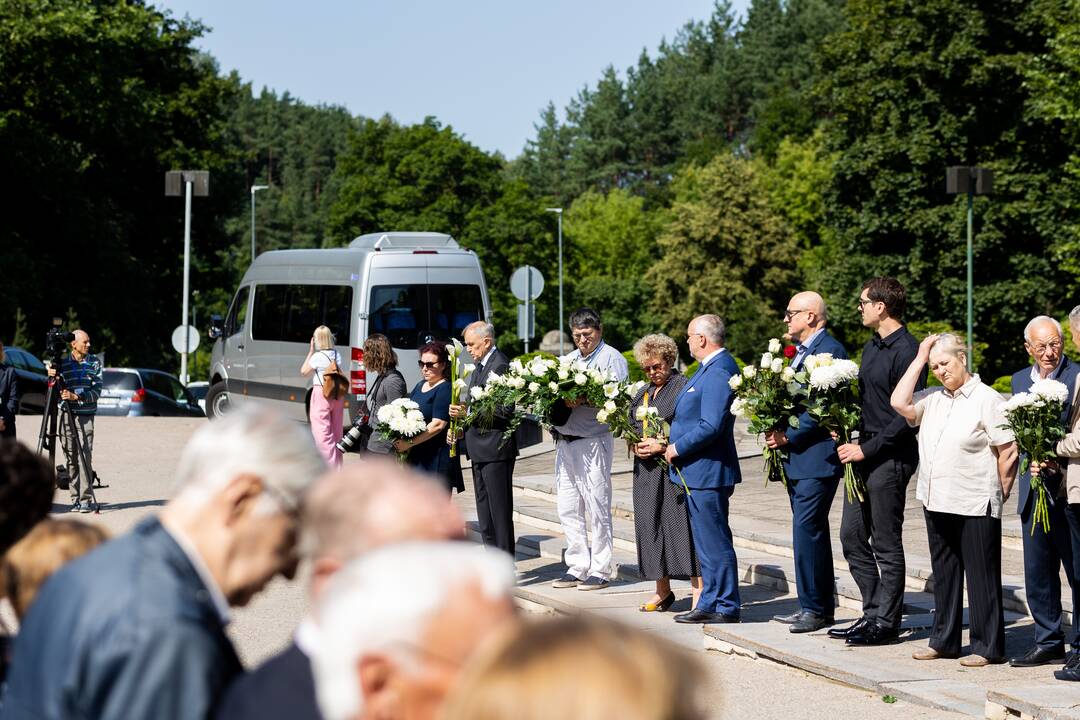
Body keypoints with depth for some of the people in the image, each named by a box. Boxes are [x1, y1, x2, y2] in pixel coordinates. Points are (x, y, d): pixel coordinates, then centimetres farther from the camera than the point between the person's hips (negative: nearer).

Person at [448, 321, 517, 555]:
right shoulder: (480, 366, 17)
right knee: (484, 510, 13)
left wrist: (468, 412, -21)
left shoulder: (500, 365, -14)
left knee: (500, 508, -6)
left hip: (495, 448, -10)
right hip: (480, 450, 10)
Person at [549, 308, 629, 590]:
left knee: (597, 508, -4)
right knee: (568, 509, 9)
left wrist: (583, 400, -23)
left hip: (593, 441, -7)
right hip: (564, 441, 7)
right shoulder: (569, 359, 21)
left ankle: (600, 570, 1)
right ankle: (577, 567, 15)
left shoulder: (611, 358, -2)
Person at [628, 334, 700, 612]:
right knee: (651, 525, 7)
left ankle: (699, 592, -8)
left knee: (681, 525, -10)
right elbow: (630, 426, 24)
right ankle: (662, 591, 16)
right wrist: (636, 445, 3)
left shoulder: (683, 388, -6)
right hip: (647, 471, 8)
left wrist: (663, 445, -17)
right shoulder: (643, 393, 19)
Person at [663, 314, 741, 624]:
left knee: (715, 542, -4)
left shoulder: (718, 372, -20)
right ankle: (710, 603, 21)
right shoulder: (710, 367, 14)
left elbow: (710, 426, -26)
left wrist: (678, 448, -15)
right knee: (707, 542, 15)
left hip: (707, 471, -11)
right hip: (698, 471, 11)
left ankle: (726, 607, 2)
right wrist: (676, 444, 11)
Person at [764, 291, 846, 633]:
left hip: (817, 456, -10)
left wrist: (788, 436, -16)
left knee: (807, 531, -11)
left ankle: (815, 608, -7)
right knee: (812, 532, 13)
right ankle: (820, 606, 19)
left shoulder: (830, 350, -13)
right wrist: (777, 431, 3)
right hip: (797, 457, 10)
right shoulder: (798, 351, 17)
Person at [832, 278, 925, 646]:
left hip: (891, 459, -10)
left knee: (886, 544, -2)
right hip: (864, 455, 10)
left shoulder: (906, 350, -15)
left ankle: (886, 623, 6)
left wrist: (867, 449, -18)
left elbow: (907, 415, -20)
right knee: (852, 537, 11)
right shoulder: (871, 347, 15)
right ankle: (874, 613, 19)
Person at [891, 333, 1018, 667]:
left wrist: (998, 494, -3)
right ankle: (944, 640, 25)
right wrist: (919, 360, 2)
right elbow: (900, 403, -3)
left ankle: (988, 646, 5)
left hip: (975, 507, -7)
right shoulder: (932, 399, 12)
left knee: (981, 575, 0)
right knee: (944, 573, 15)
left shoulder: (987, 399, -7)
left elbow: (1008, 452, -7)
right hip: (937, 502, 7)